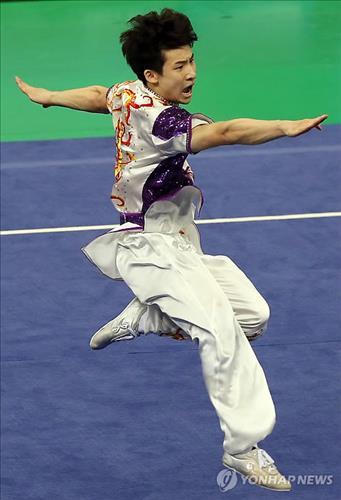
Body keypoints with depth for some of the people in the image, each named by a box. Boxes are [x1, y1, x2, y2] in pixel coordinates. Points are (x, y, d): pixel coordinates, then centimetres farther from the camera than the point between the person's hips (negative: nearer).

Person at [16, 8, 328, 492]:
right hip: (152, 250, -10)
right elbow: (226, 132, -40)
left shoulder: (129, 94, 4)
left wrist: (46, 96, 44)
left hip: (178, 247, 10)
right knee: (222, 332, -22)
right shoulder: (157, 121, -25)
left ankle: (138, 319, 16)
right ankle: (243, 449, -18)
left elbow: (98, 95, 26)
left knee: (253, 313, 2)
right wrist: (287, 126, -52)